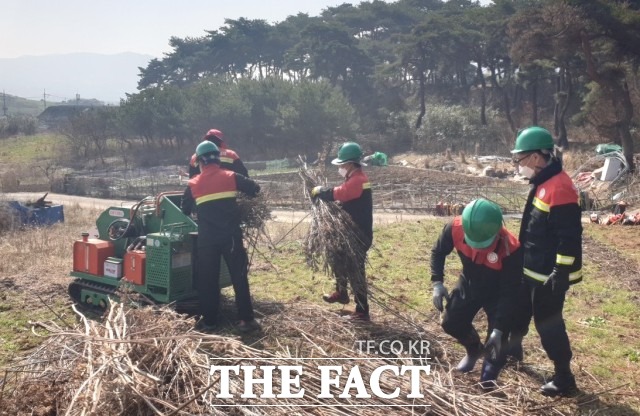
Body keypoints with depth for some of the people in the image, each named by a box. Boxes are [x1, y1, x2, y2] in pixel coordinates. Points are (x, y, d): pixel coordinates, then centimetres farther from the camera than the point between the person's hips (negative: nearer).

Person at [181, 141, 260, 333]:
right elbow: (255, 188, 5)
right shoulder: (231, 177, 2)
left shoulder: (193, 184, 5)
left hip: (207, 237, 1)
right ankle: (246, 319, 3)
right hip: (231, 235, -1)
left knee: (207, 278, 10)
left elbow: (185, 210, 14)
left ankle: (209, 320, 14)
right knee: (239, 276, 3)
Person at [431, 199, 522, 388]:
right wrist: (437, 283, -21)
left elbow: (509, 292, -29)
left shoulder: (510, 249, -40)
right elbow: (438, 252, -9)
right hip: (468, 285, 4)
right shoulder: (455, 228, -32)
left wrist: (499, 328, -30)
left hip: (498, 292, -3)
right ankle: (474, 349, 40)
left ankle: (490, 373, 20)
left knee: (497, 339, -10)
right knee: (451, 323, 8)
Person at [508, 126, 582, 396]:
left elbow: (569, 237, -25)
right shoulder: (542, 183, 8)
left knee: (548, 324, 1)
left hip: (549, 274, -10)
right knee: (519, 310, 25)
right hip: (531, 269, 10)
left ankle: (564, 379, 16)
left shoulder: (560, 188, -24)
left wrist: (561, 274, -23)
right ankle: (513, 349, 48)